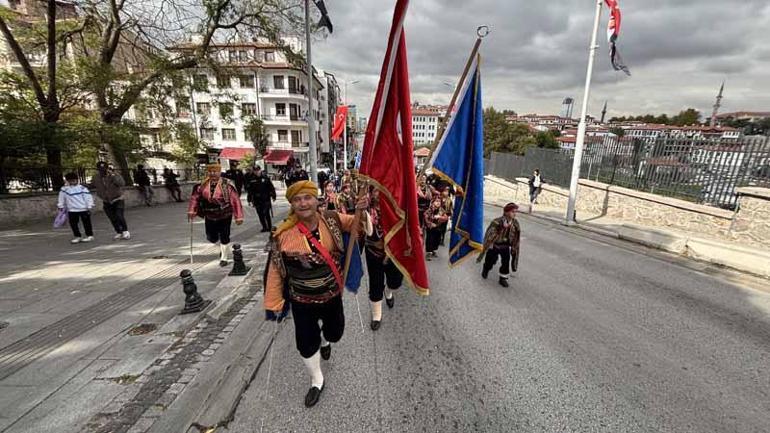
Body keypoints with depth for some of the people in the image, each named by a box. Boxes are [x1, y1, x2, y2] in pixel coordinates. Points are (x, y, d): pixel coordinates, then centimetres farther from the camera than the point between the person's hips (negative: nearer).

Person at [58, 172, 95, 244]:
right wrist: (61, 206, 13)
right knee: (73, 224, 7)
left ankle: (89, 235, 13)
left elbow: (88, 197, -4)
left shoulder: (82, 188, -4)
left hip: (84, 209, -4)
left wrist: (89, 207, -8)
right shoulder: (64, 189, 6)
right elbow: (61, 198, 14)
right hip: (72, 210, 4)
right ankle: (77, 236, 17)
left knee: (86, 223, 4)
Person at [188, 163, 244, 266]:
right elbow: (195, 197, 9)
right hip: (210, 216, 4)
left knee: (224, 238, 3)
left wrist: (238, 216, -20)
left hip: (225, 216, -4)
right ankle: (222, 247, 44)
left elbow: (235, 200, -17)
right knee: (212, 238, 9)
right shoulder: (203, 185, -1)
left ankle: (223, 258, 23)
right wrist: (192, 211, 0)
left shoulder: (227, 184, -15)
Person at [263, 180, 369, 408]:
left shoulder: (331, 220, -14)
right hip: (303, 301, -2)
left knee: (335, 332, 21)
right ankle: (317, 380, 41)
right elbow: (275, 270, -10)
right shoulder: (284, 234, -20)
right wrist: (274, 303, -5)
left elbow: (358, 224, -2)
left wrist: (362, 211, -26)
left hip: (333, 295, 2)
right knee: (306, 342, 9)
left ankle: (325, 341, 62)